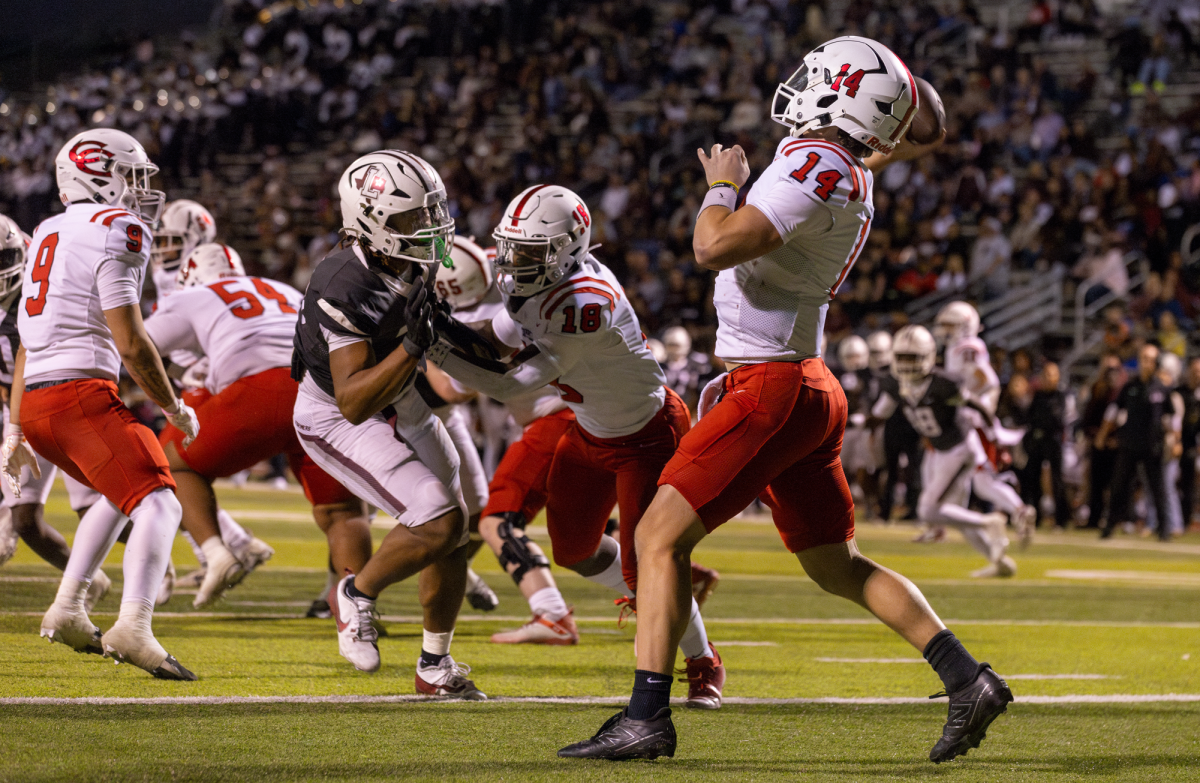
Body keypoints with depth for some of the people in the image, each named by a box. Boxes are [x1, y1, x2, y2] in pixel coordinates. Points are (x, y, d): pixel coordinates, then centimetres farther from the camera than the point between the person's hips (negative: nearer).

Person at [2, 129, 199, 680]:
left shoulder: (49, 235, 21)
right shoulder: (117, 232, -6)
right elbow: (130, 344, -11)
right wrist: (174, 408, 2)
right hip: (81, 394, -9)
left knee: (122, 495, 29)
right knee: (158, 505, -15)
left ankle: (67, 611, 25)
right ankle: (133, 628, -37)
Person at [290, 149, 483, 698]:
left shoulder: (420, 260, -15)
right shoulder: (345, 291, -36)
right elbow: (354, 403, -38)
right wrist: (411, 348, -44)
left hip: (400, 403, 8)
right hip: (335, 421, -8)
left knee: (453, 539, 10)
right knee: (440, 523, -21)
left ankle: (435, 667, 28)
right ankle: (357, 594, 6)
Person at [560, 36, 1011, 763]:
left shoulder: (815, 166, -17)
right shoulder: (849, 179, 12)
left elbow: (716, 247, -19)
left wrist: (722, 184, -8)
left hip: (773, 392, -9)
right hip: (808, 385, 9)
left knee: (660, 537, -7)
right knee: (838, 565, 16)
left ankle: (647, 717, -10)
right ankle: (967, 681, 13)